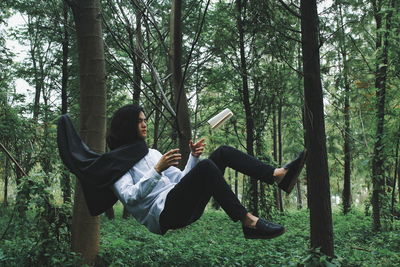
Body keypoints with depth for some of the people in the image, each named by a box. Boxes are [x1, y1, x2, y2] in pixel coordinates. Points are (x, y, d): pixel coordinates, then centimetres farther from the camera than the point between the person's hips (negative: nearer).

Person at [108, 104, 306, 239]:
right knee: (205, 166, -31)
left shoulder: (151, 153, 25)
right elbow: (128, 197, -13)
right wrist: (157, 170, -21)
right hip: (163, 214, -7)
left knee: (222, 152, -5)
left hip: (185, 207, 8)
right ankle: (248, 222, -33)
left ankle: (279, 175, -19)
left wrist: (193, 156, 4)